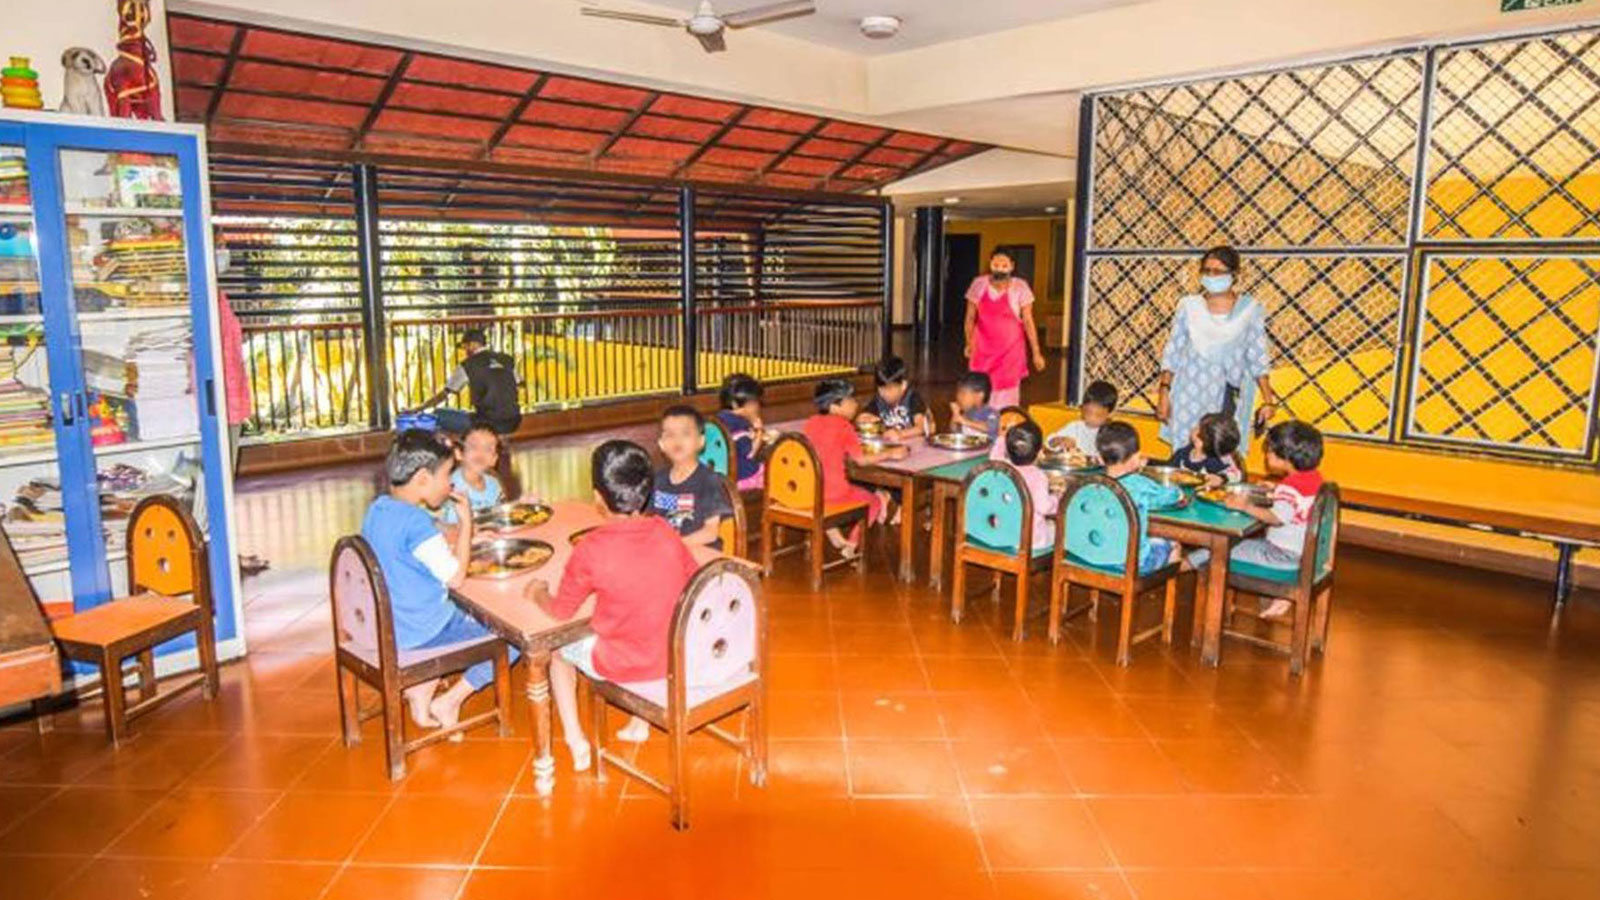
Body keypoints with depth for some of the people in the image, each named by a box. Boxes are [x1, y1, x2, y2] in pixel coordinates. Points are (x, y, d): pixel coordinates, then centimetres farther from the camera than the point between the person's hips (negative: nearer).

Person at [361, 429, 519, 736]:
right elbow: (455, 577, -21)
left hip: (387, 627, 9)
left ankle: (422, 688, 18)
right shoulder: (416, 521, -25)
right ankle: (449, 702, 4)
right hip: (421, 630, -9)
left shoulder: (376, 509, 3)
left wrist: (451, 546, 8)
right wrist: (466, 521, -14)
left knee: (470, 618, 31)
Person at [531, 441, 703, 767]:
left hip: (624, 664, -4)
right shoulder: (665, 531, -8)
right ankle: (639, 723, 40)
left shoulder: (591, 549, -20)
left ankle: (576, 741, 20)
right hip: (674, 658, 4)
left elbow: (562, 611, -8)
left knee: (557, 647, 22)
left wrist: (538, 592, 12)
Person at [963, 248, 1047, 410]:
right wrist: (969, 344, 11)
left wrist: (1036, 353, -6)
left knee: (1007, 392, -1)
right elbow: (971, 317, 7)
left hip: (1011, 348, -2)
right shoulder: (979, 284, -2)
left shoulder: (1020, 287, -8)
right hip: (983, 348, 2)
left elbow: (1028, 321, -6)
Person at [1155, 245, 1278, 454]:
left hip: (1228, 399, 0)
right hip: (1190, 395, 1)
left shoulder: (1249, 309, 1)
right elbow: (1172, 354, 5)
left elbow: (1258, 359, 3)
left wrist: (1268, 400, -2)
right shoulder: (1188, 306, 1)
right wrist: (1164, 392, -1)